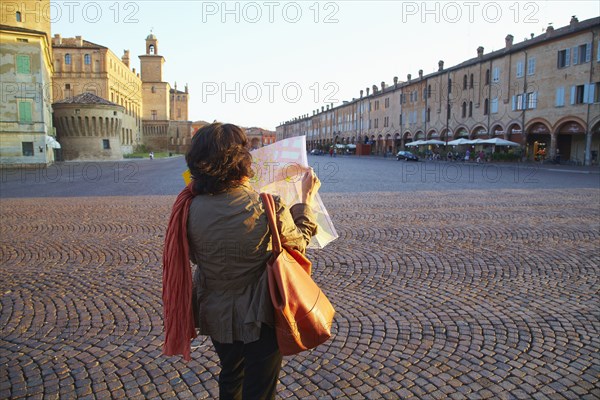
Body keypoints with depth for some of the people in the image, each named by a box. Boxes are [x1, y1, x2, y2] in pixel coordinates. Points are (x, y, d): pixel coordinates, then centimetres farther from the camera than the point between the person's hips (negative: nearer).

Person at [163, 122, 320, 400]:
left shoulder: (194, 208, -17)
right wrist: (307, 198, 4)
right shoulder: (270, 209, -27)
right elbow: (298, 243, -7)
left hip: (216, 315, 4)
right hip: (260, 318, -4)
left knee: (230, 377, 31)